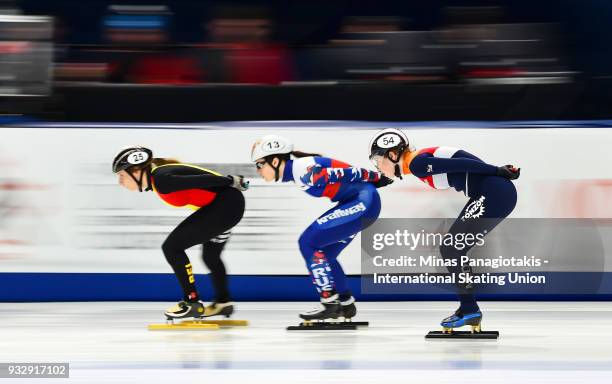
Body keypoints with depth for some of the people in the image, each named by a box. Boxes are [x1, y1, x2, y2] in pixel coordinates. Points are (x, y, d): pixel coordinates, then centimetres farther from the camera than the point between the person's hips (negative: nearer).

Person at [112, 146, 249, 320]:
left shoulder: (161, 180, -20)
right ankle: (223, 302, 48)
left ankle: (192, 302, -1)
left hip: (226, 204, -10)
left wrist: (232, 182, -12)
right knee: (210, 256, 29)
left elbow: (203, 180, -20)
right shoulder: (158, 177, 8)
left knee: (172, 247, -9)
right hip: (226, 206, 10)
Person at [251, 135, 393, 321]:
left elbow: (348, 173, -16)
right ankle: (346, 304, 25)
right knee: (323, 253, 14)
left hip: (364, 202, -9)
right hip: (355, 203, 9)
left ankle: (330, 302, -6)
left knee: (308, 242, -10)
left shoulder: (304, 170, -21)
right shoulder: (295, 168, 8)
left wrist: (377, 178, -5)